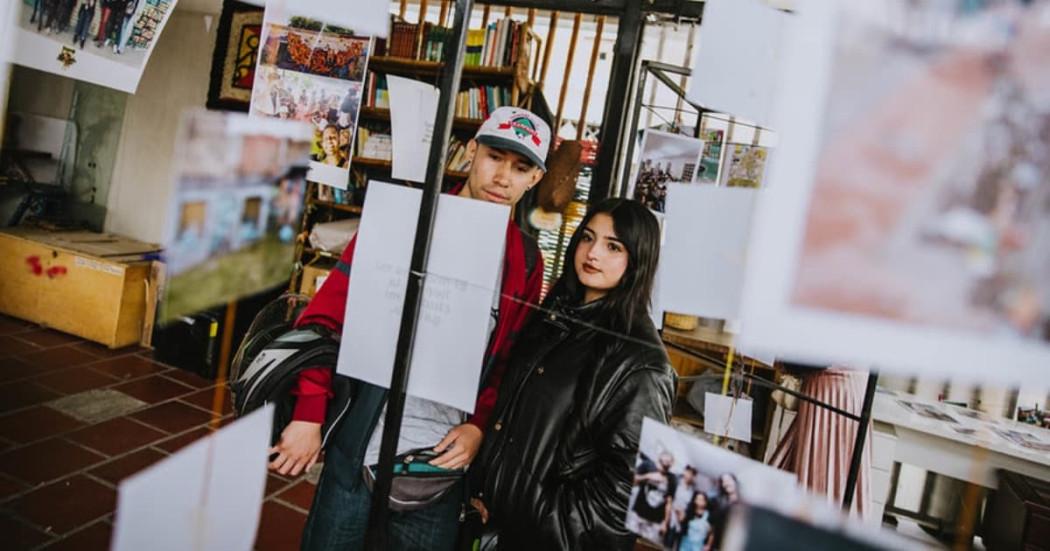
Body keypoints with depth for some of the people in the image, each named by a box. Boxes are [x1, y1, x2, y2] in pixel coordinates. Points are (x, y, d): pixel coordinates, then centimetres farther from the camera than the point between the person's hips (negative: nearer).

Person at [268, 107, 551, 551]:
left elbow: (513, 363, 9)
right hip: (358, 450, -2)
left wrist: (479, 427, -6)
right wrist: (308, 415, -11)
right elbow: (326, 315, -7)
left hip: (442, 463, 2)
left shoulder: (526, 261, 3)